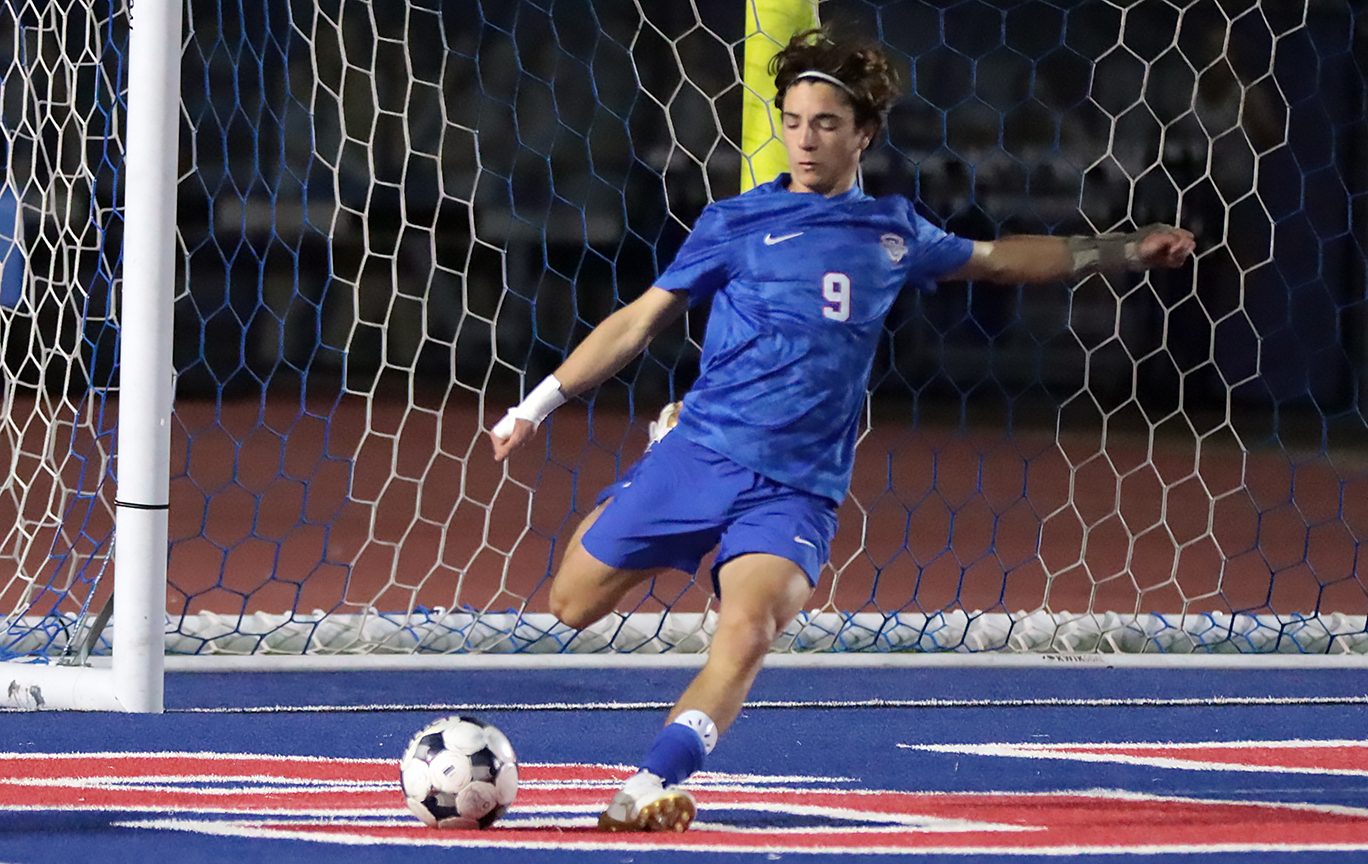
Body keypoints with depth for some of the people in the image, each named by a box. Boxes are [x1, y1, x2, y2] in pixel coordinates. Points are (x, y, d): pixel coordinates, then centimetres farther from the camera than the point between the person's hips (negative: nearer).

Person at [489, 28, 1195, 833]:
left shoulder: (894, 231, 12)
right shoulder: (736, 223, 4)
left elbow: (997, 259, 29)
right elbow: (641, 320, 9)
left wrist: (1129, 250, 28)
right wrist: (540, 402, 6)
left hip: (799, 487, 0)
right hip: (700, 456, 0)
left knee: (747, 633, -26)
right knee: (573, 605, 4)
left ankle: (649, 788, -31)